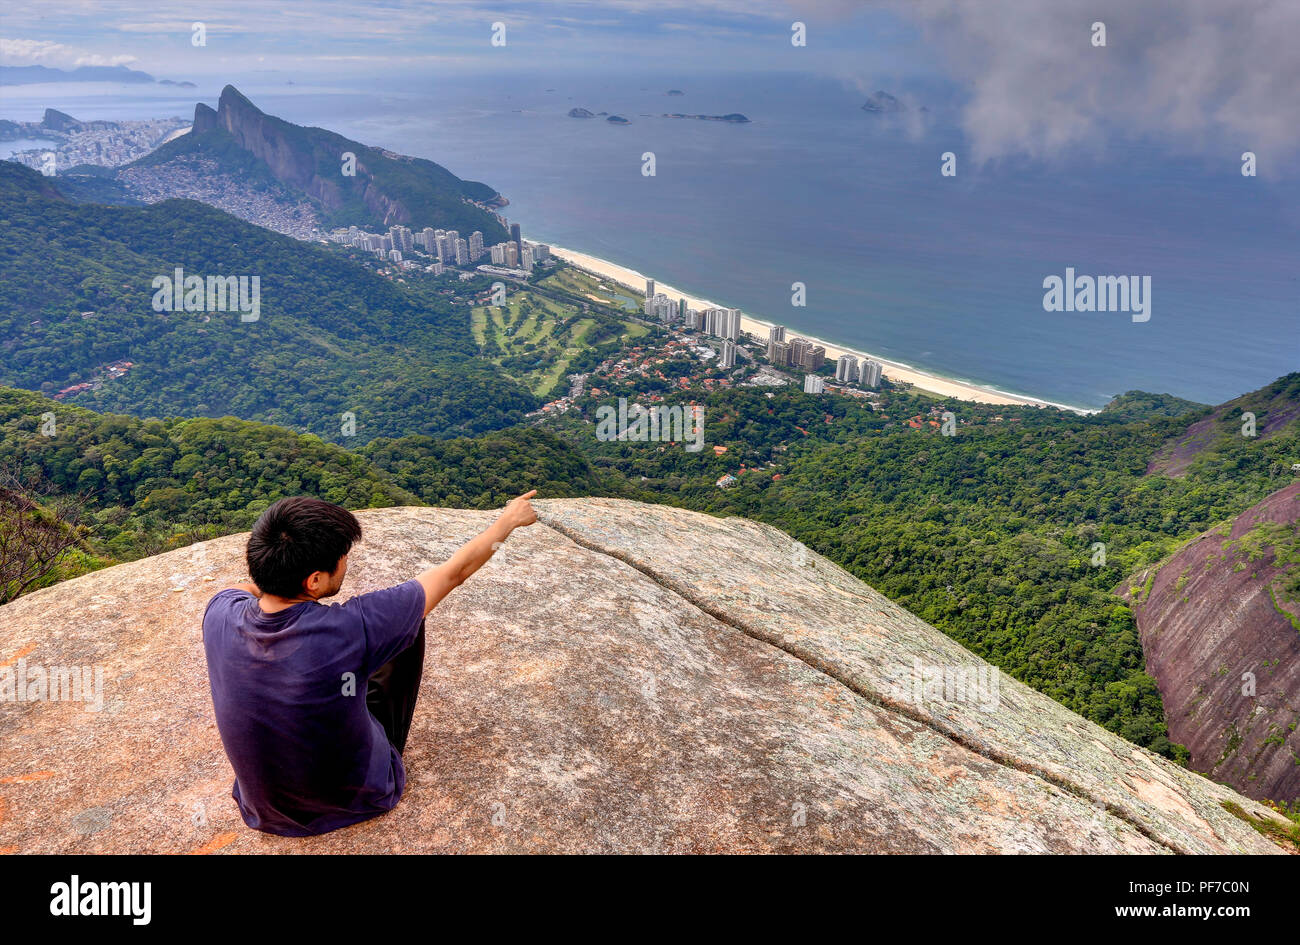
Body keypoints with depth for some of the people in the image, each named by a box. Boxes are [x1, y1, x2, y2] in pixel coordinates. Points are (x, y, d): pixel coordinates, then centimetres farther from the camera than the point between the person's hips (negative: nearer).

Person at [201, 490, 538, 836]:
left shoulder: (219, 614, -22)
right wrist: (508, 520, -4)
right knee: (409, 623, 6)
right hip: (362, 802, -4)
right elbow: (454, 571, -18)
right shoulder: (353, 628, -34)